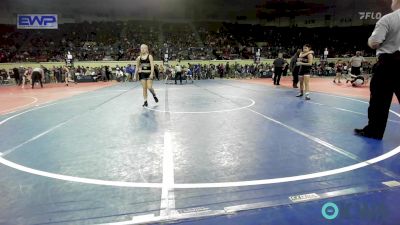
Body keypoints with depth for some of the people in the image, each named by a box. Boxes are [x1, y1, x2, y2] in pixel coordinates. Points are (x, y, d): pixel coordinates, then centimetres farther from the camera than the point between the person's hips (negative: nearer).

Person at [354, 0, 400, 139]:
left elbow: (374, 43, -15)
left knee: (380, 99, 4)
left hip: (388, 62, -4)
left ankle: (374, 130, 12)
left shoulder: (387, 19, -10)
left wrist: (370, 41, 7)